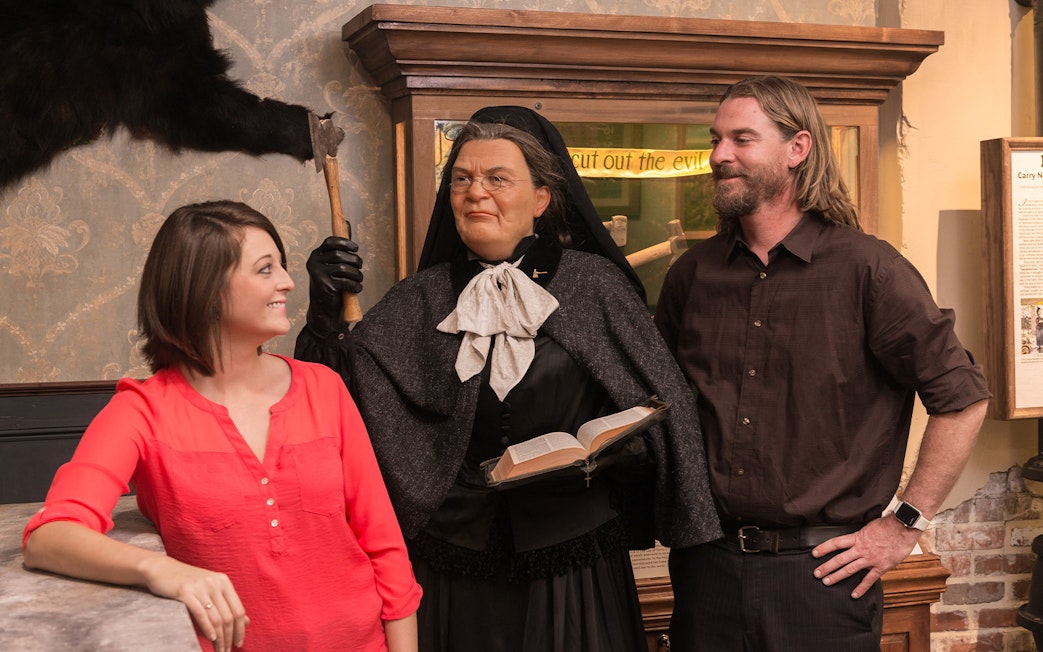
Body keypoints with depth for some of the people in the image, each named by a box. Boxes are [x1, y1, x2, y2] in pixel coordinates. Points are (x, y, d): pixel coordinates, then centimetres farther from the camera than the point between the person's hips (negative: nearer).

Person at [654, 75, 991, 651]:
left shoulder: (866, 269, -9)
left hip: (822, 575, -4)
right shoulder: (692, 274, 6)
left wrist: (905, 524, -8)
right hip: (707, 565, 4)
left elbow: (961, 398, -8)